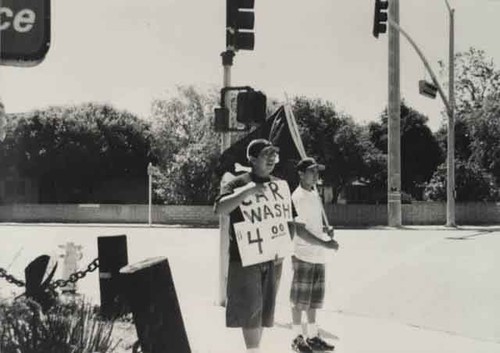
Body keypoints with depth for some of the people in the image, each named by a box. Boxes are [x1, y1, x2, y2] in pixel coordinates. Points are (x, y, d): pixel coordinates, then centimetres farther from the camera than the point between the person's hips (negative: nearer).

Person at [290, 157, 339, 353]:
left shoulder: (315, 193, 12)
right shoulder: (298, 197, -13)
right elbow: (299, 230, -18)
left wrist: (326, 229, 5)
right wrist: (325, 243, -21)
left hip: (318, 255, 8)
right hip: (303, 254, -8)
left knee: (314, 298, 14)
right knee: (299, 299, 0)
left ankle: (312, 336, 23)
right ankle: (297, 337, 11)